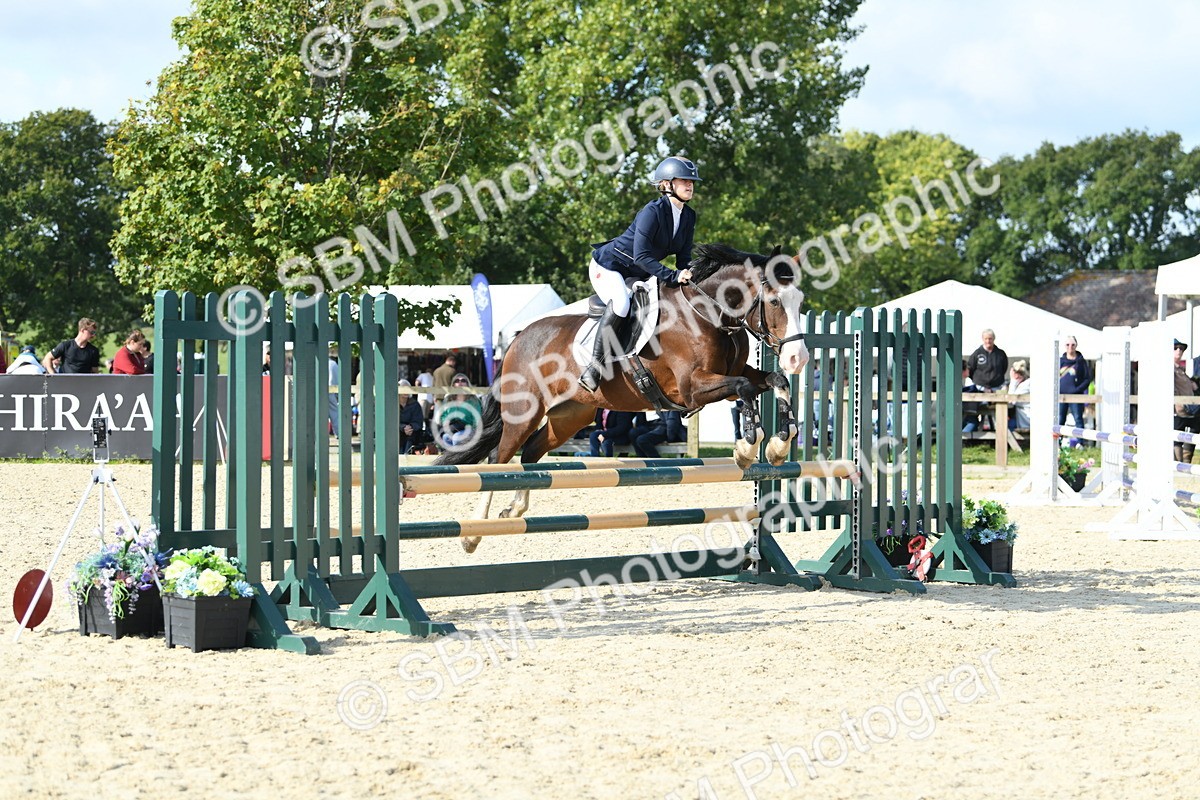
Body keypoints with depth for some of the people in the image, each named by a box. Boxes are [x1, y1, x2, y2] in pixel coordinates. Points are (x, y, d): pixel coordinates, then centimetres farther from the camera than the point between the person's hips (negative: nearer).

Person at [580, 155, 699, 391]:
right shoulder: (653, 211, -24)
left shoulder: (689, 217, 0)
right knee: (621, 303, -34)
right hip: (608, 266, -9)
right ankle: (597, 365, -31)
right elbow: (641, 256, -30)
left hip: (637, 275, 9)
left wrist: (686, 275, -17)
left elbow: (683, 257, 4)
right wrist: (673, 277, -36)